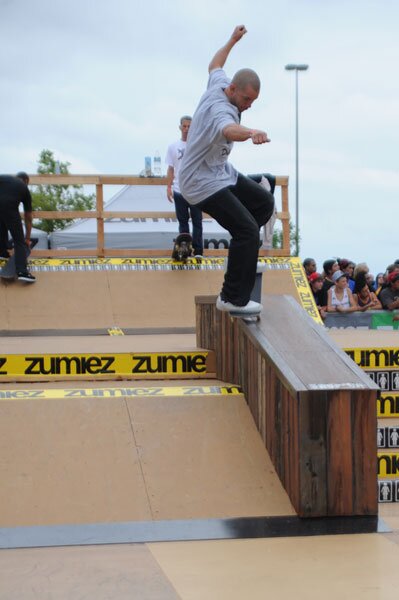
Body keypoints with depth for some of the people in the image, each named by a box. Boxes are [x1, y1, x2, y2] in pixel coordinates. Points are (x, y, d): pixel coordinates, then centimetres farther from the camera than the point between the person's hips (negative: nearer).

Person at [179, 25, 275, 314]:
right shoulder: (222, 110, -30)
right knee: (248, 232, -19)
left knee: (264, 202, 19)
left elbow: (215, 65, 24)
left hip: (223, 172, 11)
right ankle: (233, 299, -15)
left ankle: (243, 254, 28)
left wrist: (233, 40, 36)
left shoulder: (218, 83, -2)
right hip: (204, 183, -11)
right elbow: (228, 130, -56)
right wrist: (251, 133, -76)